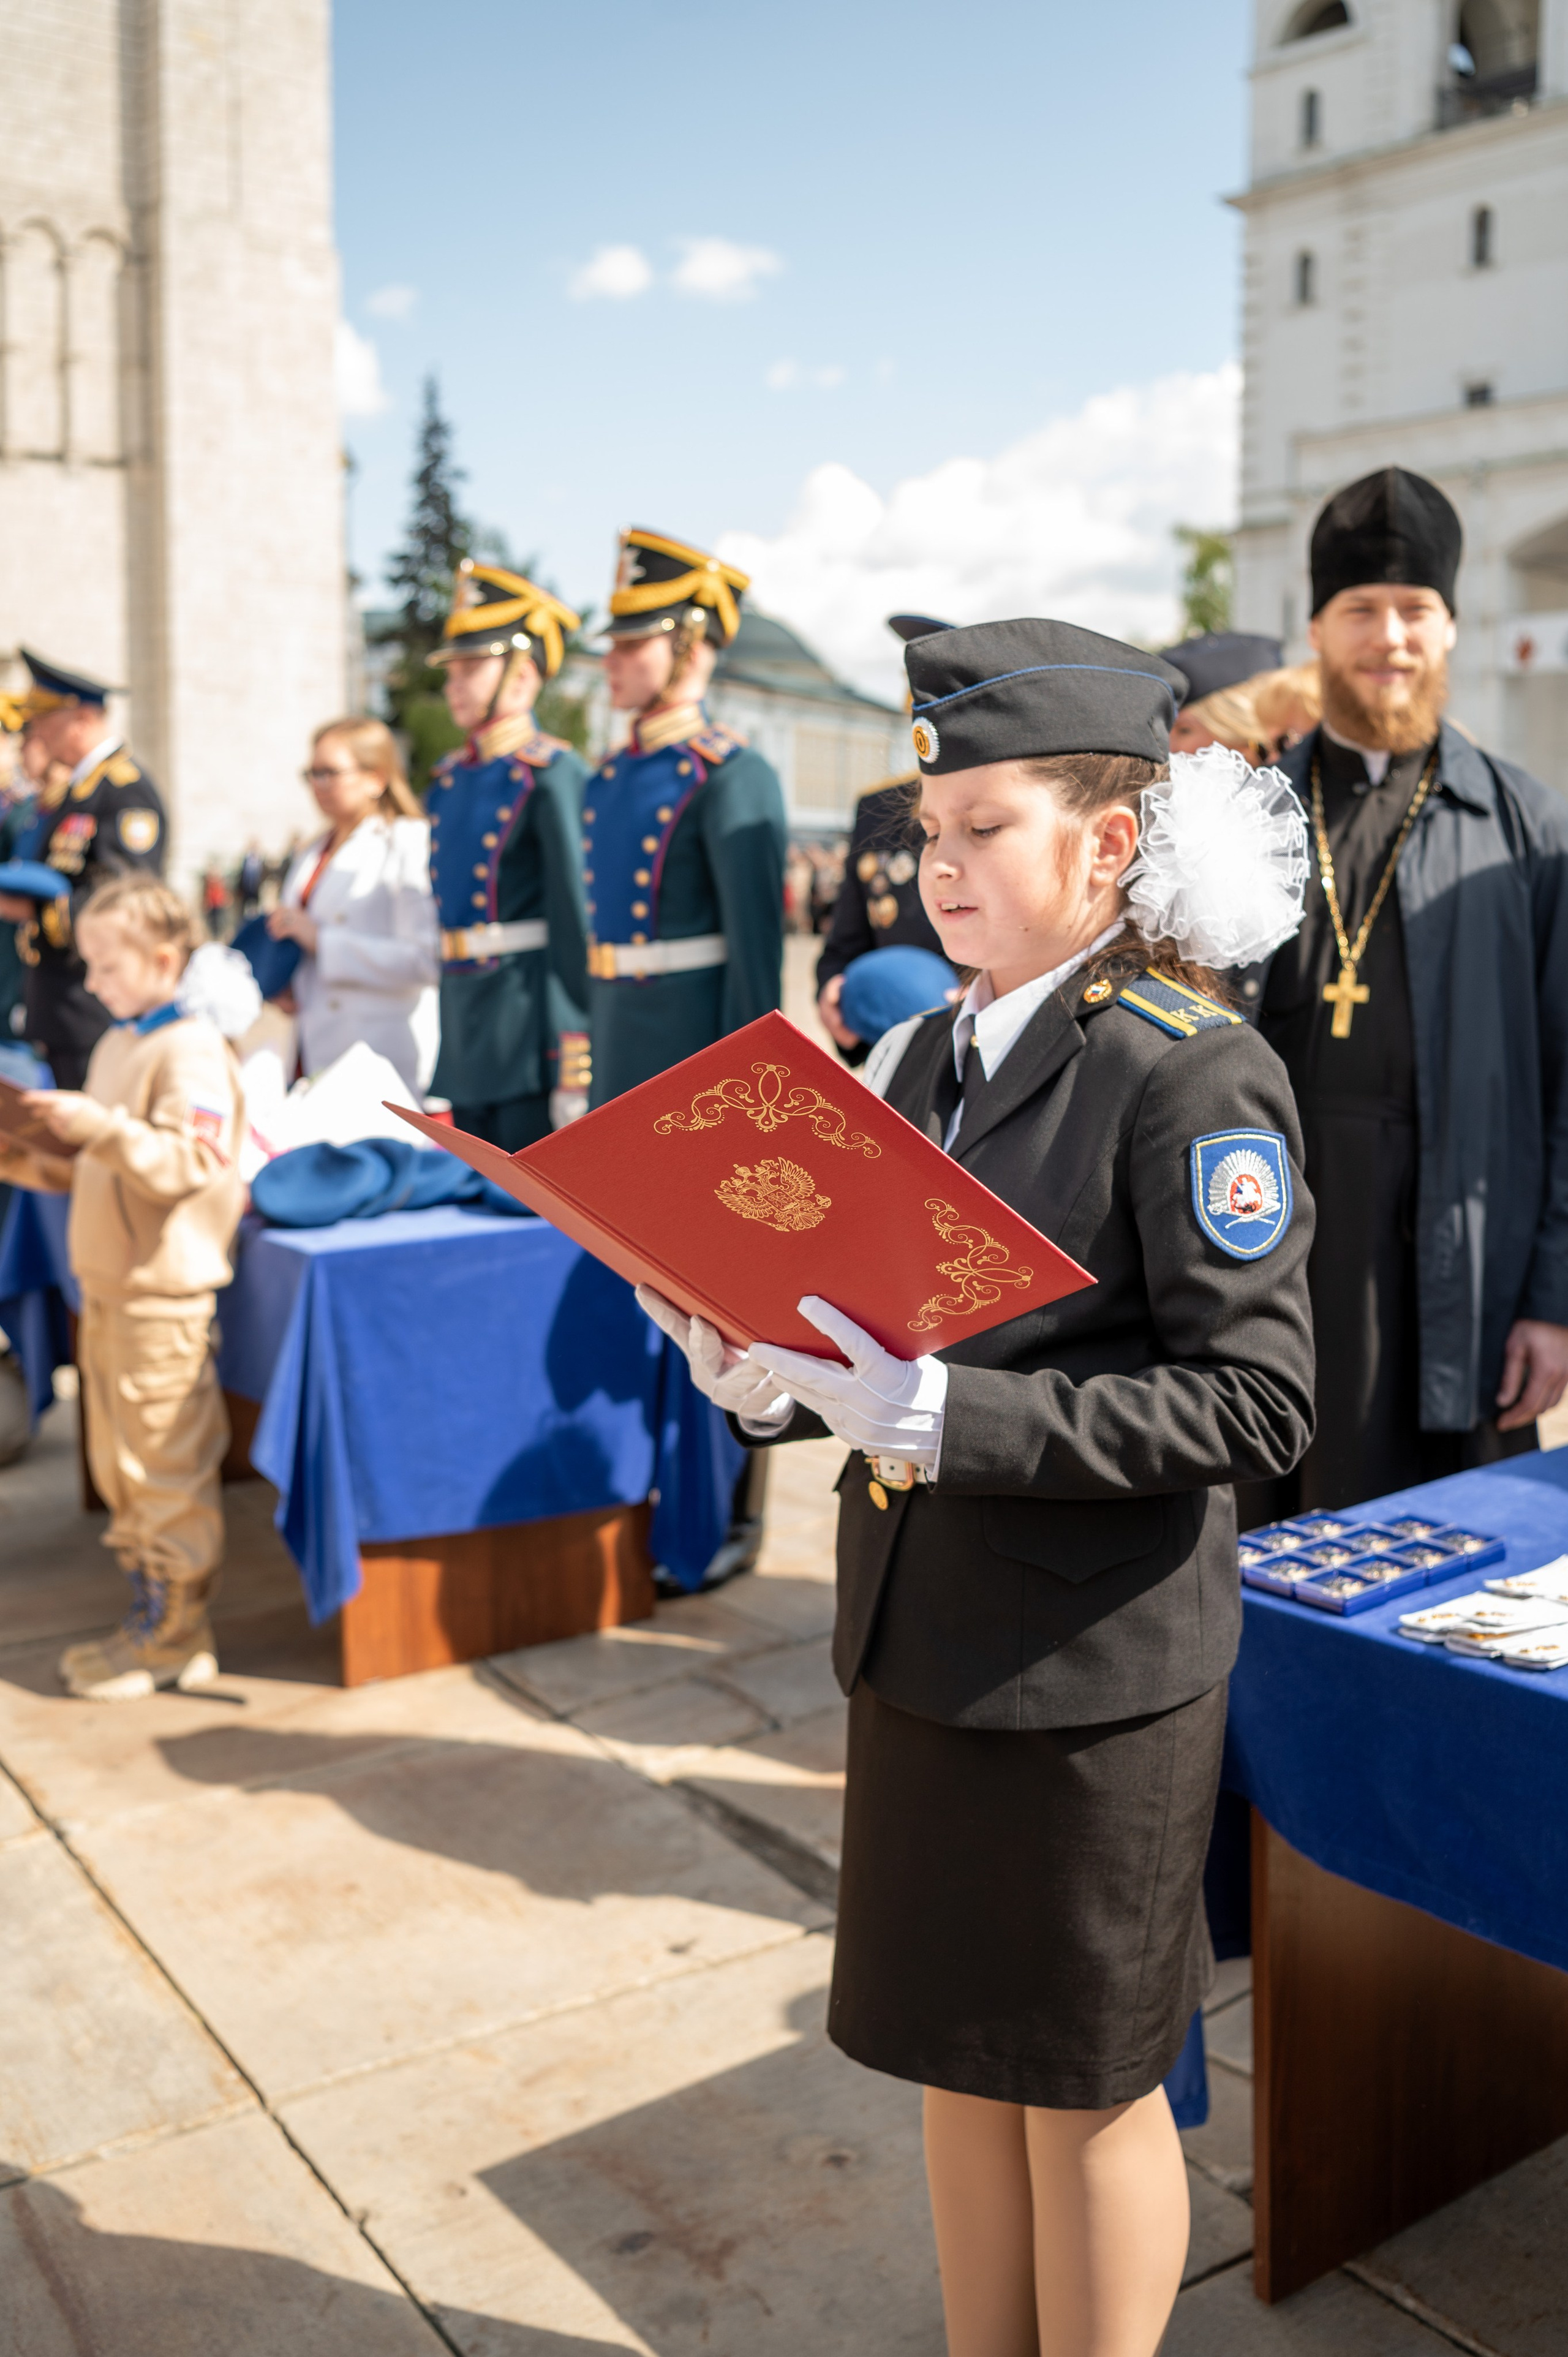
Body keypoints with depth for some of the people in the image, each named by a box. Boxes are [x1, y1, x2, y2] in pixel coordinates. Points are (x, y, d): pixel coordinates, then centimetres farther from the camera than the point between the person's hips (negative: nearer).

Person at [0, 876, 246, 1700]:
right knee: (119, 1464, 16)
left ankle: (175, 1635, 11)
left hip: (162, 1292, -9)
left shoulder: (189, 1049, -14)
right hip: (107, 1284, 9)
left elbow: (186, 1165, -23)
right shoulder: (116, 1044, 14)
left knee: (166, 1463, 0)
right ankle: (152, 1614, 27)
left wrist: (100, 1125, -32)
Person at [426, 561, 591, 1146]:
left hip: (528, 1025, -8)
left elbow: (577, 922, -14)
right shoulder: (450, 778, 14)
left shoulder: (552, 775, -10)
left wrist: (573, 1067, -17)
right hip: (464, 1024, 8)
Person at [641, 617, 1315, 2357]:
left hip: (1093, 1676, -7)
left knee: (1086, 2085, 12)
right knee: (961, 2058, 21)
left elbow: (1254, 1400, -20)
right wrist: (772, 1377, -6)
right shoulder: (923, 1057, 7)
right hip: (916, 1641, 7)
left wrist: (950, 1418, -27)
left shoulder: (1194, 1077, -15)